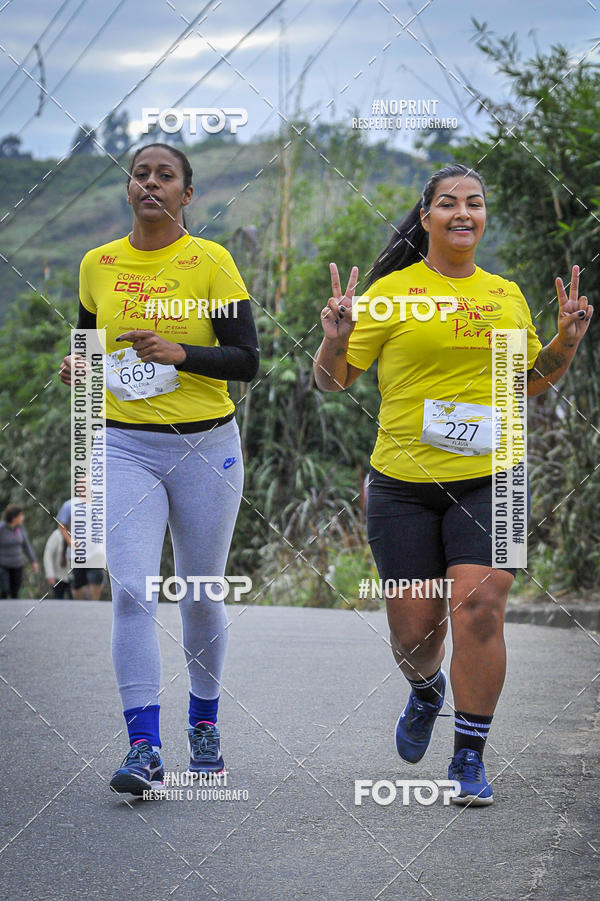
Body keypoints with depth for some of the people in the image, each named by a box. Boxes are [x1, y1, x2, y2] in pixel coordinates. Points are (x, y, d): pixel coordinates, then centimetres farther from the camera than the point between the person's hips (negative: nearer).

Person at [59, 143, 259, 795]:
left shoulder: (211, 262, -4)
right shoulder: (97, 265, 6)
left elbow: (246, 360, -7)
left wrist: (179, 353, -22)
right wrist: (80, 367, -1)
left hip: (205, 446, -1)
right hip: (126, 448, 2)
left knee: (201, 594, 8)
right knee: (131, 591, -13)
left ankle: (204, 723, 30)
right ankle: (143, 748, -14)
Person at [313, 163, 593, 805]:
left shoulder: (507, 295, 11)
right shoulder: (391, 292, 0)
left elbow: (530, 383, 23)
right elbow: (331, 381, 2)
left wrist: (566, 342, 6)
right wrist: (335, 340, -18)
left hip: (491, 478, 1)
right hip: (404, 484, -1)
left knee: (479, 609, -14)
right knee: (414, 629, 4)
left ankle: (469, 761, -3)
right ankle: (427, 690, 41)